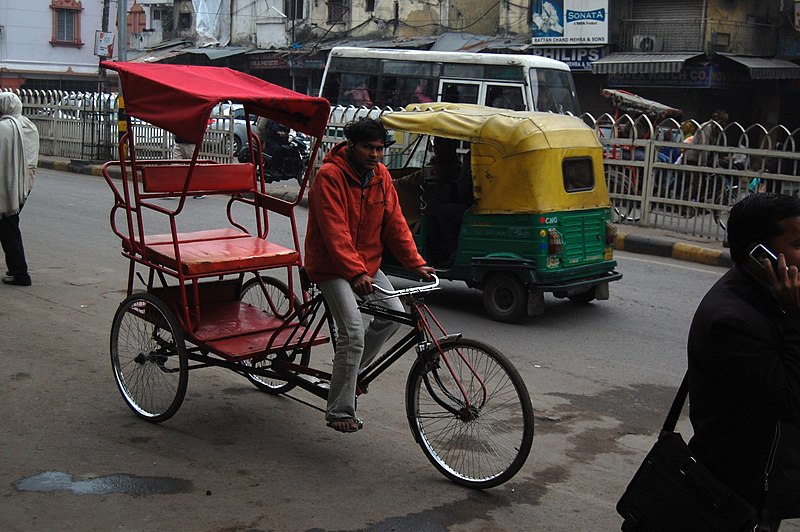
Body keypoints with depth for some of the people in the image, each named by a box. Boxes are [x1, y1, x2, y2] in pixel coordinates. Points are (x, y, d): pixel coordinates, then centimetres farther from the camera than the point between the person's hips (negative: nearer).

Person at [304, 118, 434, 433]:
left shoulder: (380, 175, 2)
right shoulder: (330, 176, -19)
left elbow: (394, 222, 3)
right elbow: (335, 232, -26)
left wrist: (415, 262, -6)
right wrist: (356, 273, -35)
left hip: (367, 263, 8)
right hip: (332, 266, -7)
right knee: (353, 334, -17)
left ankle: (351, 369, 20)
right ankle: (339, 412, -8)